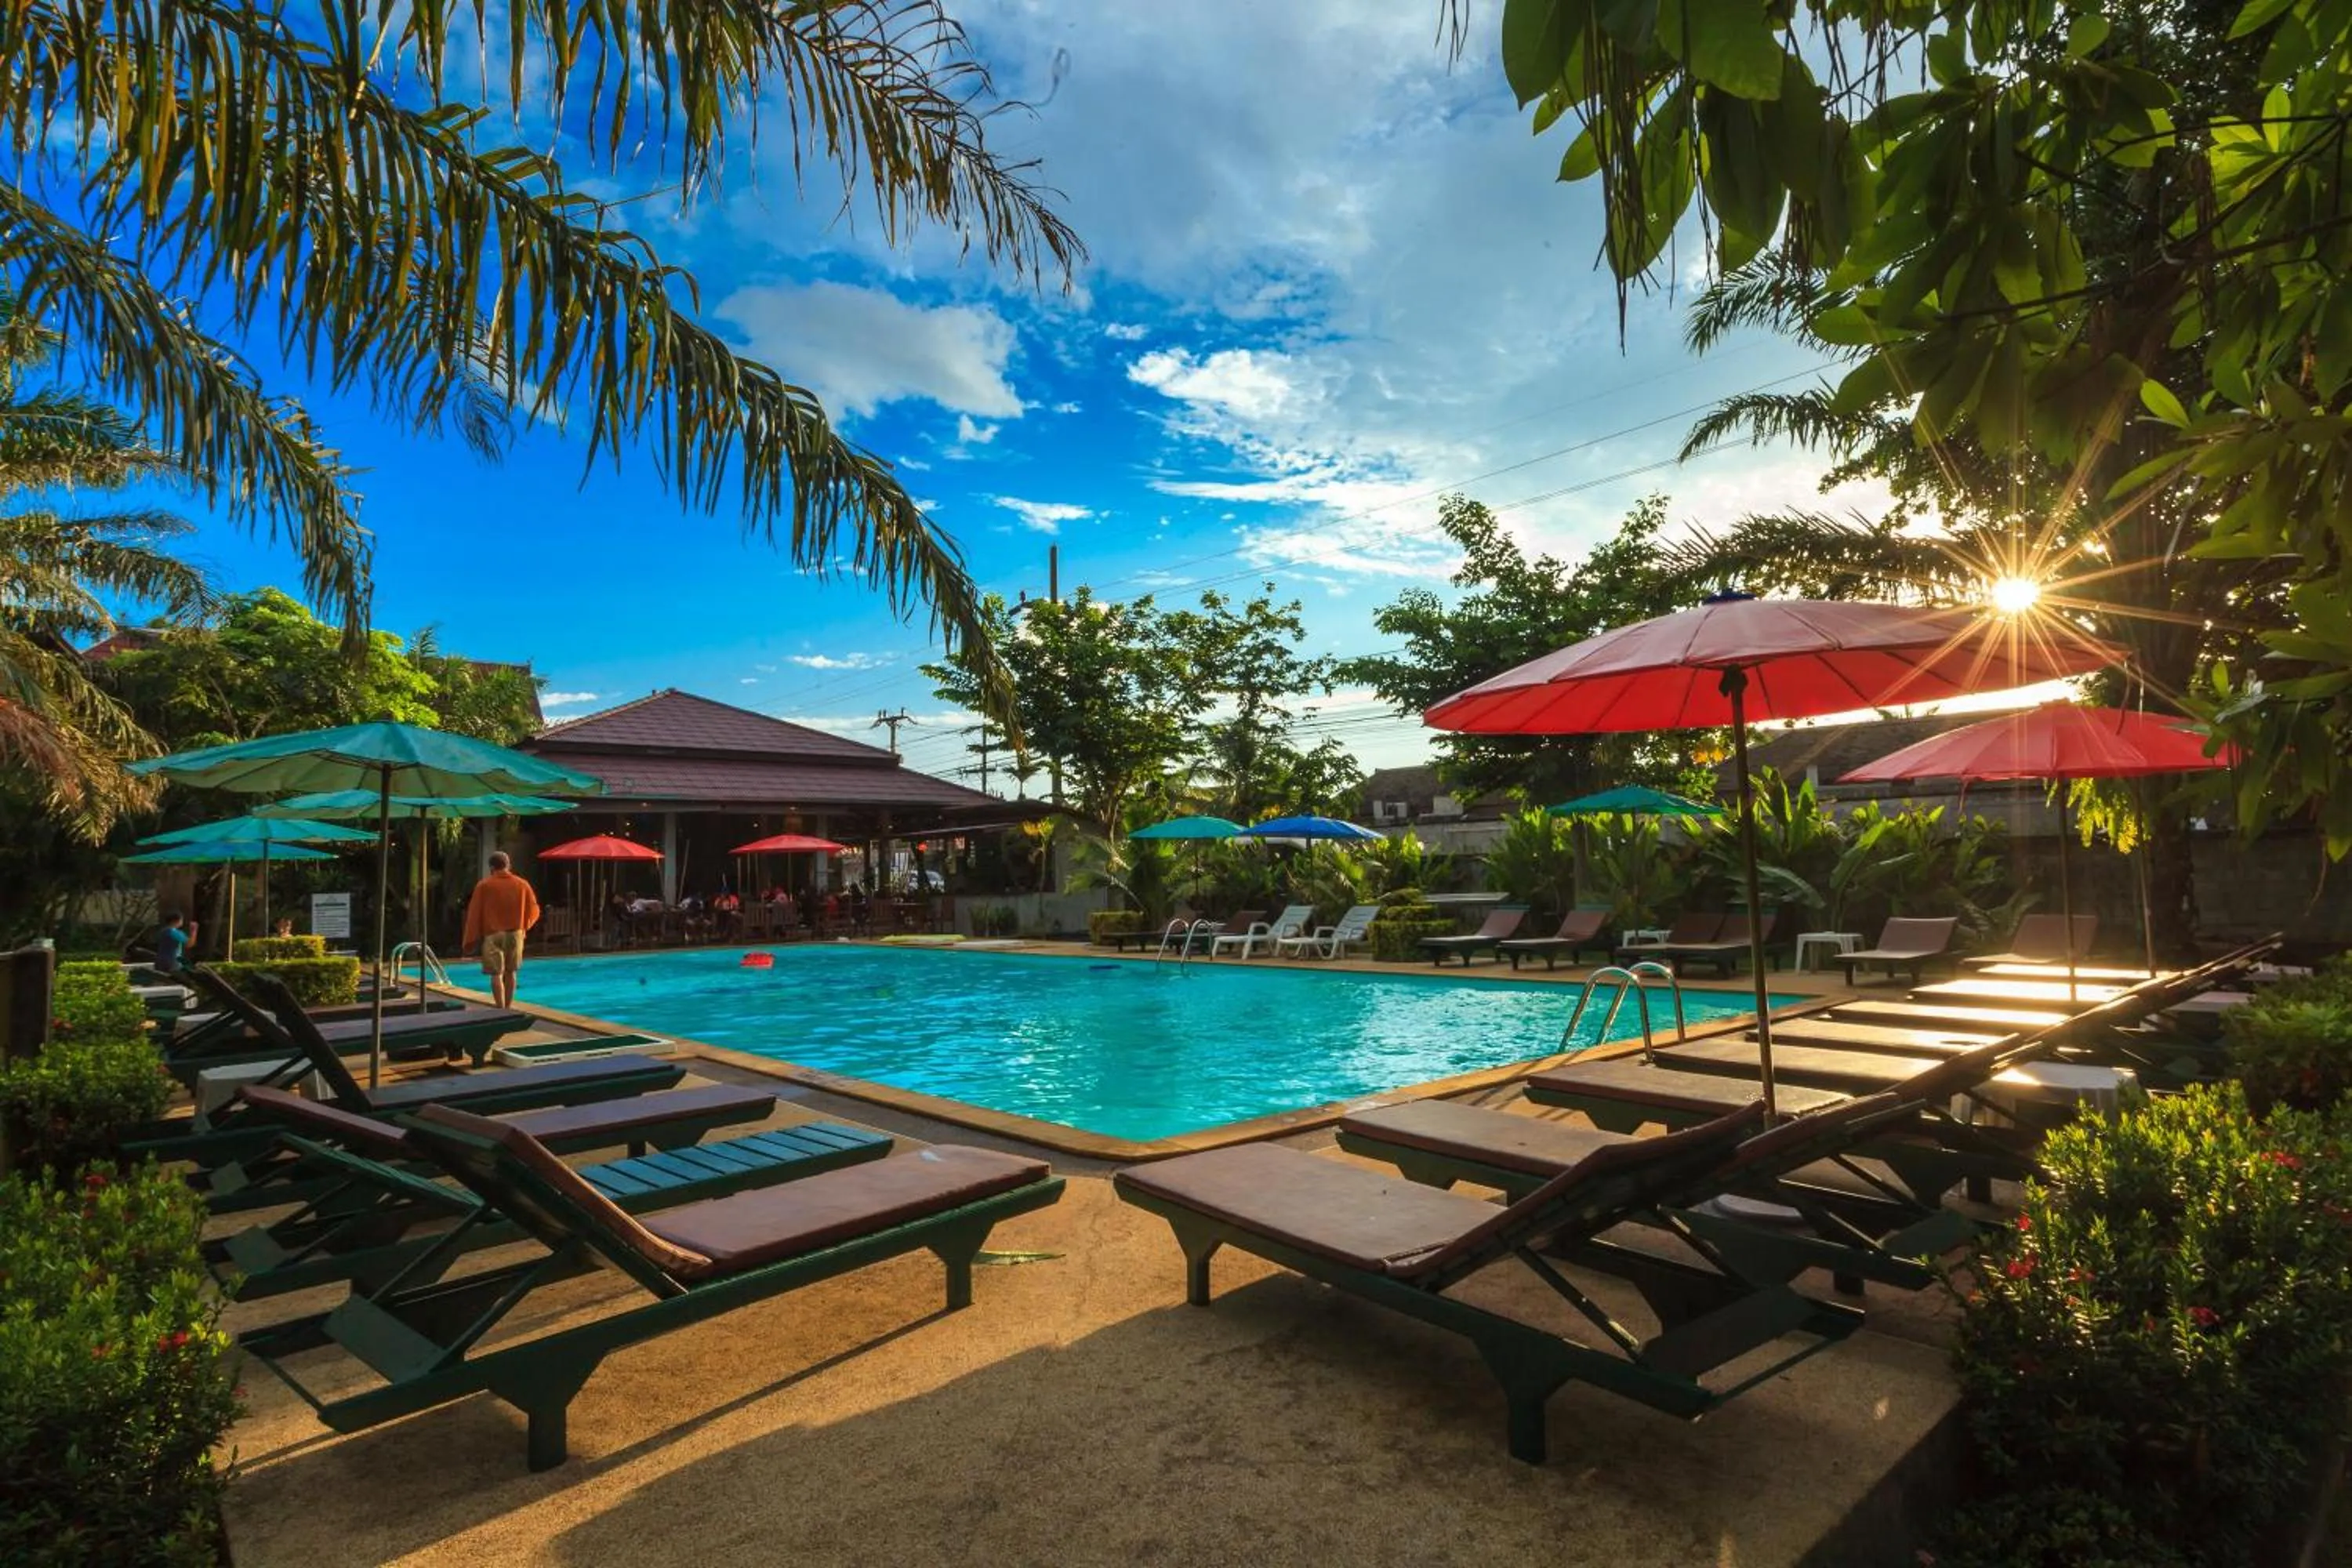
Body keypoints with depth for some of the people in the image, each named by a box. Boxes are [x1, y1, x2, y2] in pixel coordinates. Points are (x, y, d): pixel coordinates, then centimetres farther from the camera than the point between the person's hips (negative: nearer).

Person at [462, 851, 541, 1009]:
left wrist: (470, 940, 4)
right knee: (510, 973, 13)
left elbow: (475, 913, -3)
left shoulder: (484, 885, -4)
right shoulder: (522, 884, 3)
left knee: (496, 974, -2)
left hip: (493, 935, -3)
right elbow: (534, 910, 9)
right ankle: (508, 1008, 19)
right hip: (515, 934, 3)